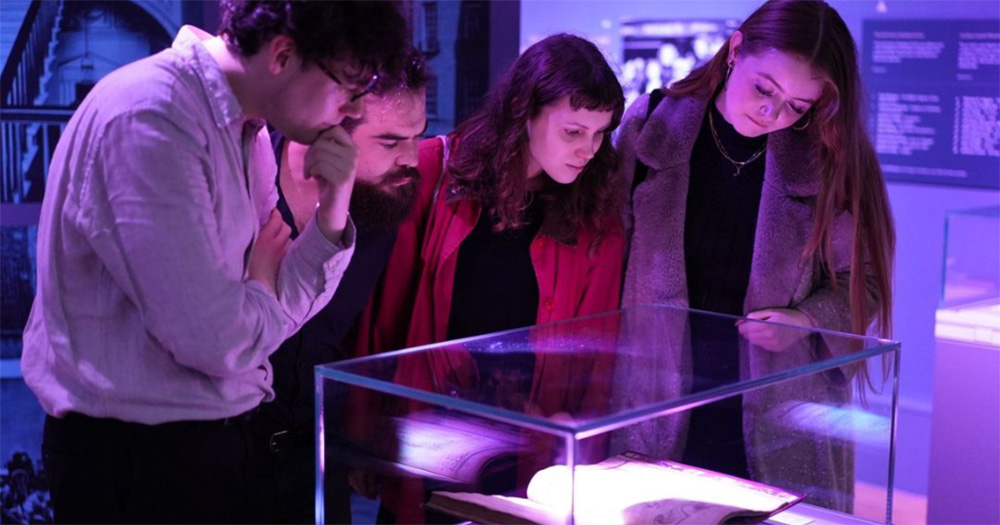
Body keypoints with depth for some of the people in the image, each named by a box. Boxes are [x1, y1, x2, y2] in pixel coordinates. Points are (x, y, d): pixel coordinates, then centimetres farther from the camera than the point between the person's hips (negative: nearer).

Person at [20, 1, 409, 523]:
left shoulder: (245, 127, 4)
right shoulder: (151, 118, -25)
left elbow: (284, 303, 7)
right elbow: (214, 340, -28)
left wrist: (333, 210, -9)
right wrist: (262, 286, -6)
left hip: (217, 434, 9)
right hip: (137, 455, -9)